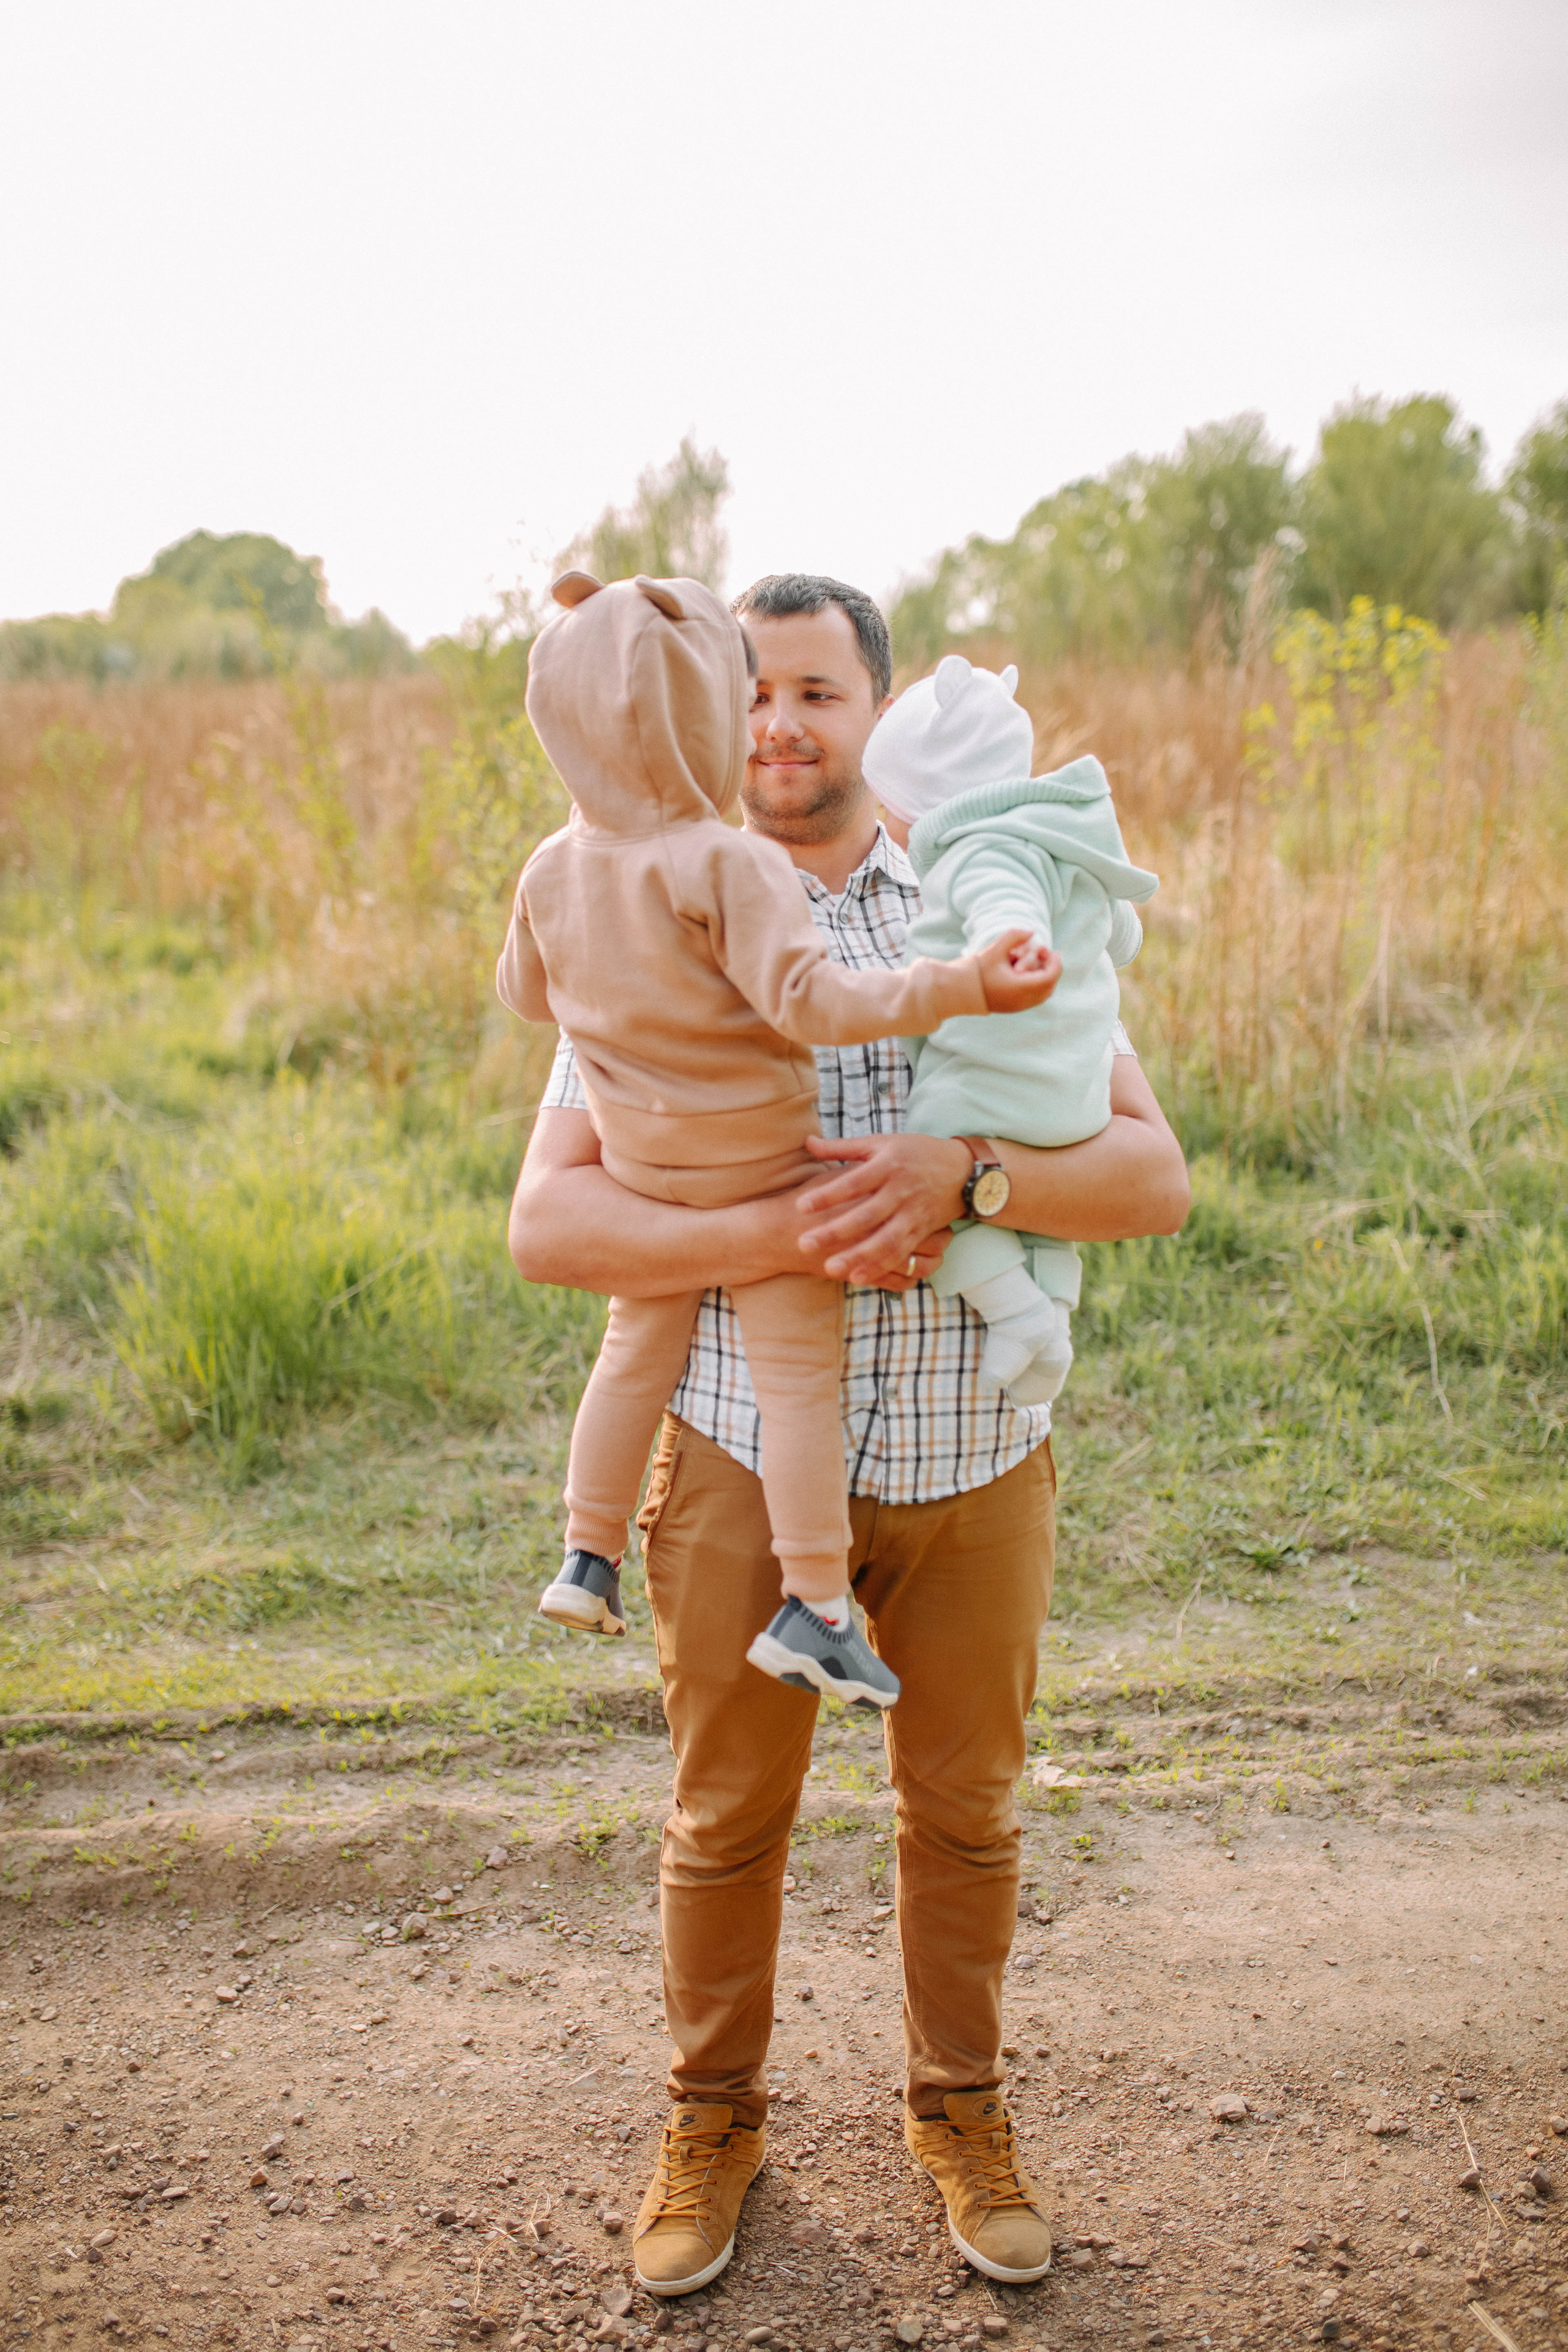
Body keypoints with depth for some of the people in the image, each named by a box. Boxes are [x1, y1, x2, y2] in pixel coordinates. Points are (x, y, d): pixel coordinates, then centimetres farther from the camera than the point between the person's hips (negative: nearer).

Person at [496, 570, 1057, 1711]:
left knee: (638, 1349, 23)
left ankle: (588, 1556, 33)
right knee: (799, 1375, 2)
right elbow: (807, 1000, -30)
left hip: (641, 1174, 7)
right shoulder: (729, 865, -23)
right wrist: (962, 984, -30)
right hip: (760, 1171, -6)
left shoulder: (553, 870, -2)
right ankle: (813, 1605, 5)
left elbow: (526, 992, 13)